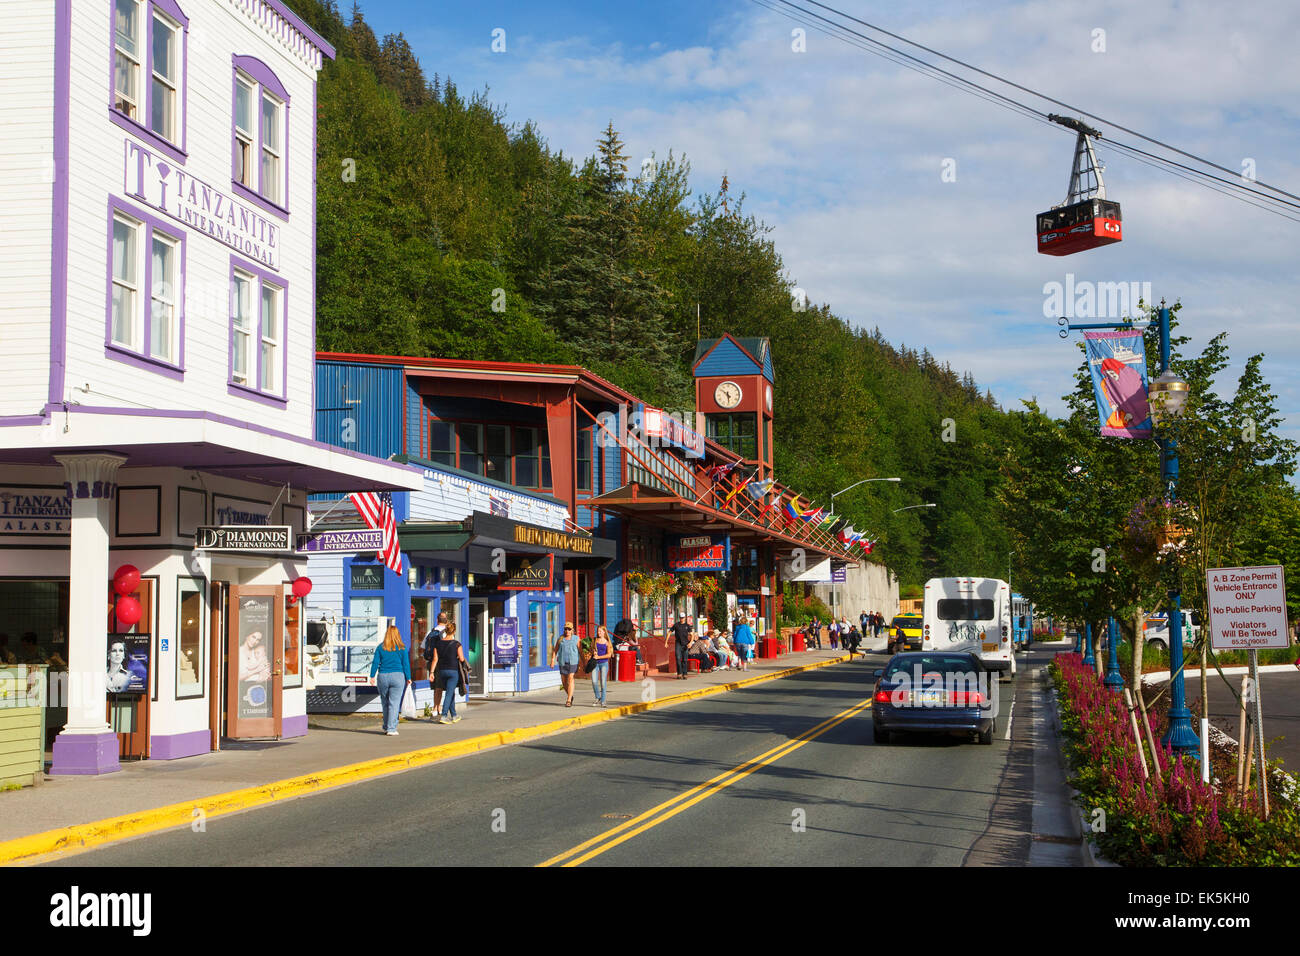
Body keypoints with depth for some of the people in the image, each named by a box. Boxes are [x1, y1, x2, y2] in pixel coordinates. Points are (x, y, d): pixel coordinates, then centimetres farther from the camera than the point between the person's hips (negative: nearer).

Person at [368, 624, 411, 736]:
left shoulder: (380, 647, 2)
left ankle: (386, 727, 24)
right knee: (394, 704, -2)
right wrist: (408, 678, 7)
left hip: (383, 677, 2)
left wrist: (372, 676, 6)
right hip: (397, 676, -2)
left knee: (385, 703, 15)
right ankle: (391, 729, -7)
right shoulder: (402, 648, -1)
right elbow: (406, 664, 1)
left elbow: (375, 663, 1)